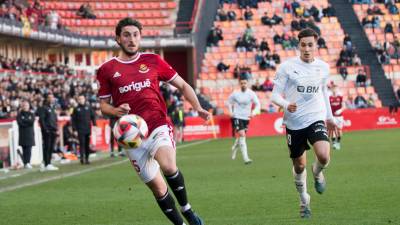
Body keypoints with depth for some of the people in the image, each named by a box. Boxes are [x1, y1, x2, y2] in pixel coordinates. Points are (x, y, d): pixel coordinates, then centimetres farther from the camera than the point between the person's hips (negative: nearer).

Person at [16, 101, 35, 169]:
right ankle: (25, 163, -2)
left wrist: (24, 120, -6)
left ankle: (28, 163, -6)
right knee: (24, 149, -3)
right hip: (23, 134, -1)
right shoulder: (20, 115, 6)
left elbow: (32, 122, -5)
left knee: (29, 149, -6)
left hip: (30, 134, 1)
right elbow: (20, 123, -9)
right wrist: (28, 122, -7)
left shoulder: (31, 114, 11)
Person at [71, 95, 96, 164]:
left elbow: (93, 116, 10)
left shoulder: (88, 107, 8)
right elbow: (73, 120, 1)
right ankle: (82, 158, -11)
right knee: (82, 144, -9)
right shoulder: (76, 109, 3)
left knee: (87, 145, 5)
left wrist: (94, 125, -1)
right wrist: (75, 130, -4)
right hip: (80, 130, -2)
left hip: (88, 130, 2)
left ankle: (87, 158, 12)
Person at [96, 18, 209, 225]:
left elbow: (182, 85, 11)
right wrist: (116, 111, -11)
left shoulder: (152, 61, 6)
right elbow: (103, 105, 12)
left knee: (168, 167, -30)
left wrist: (198, 108, -4)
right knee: (157, 187, 3)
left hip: (159, 126, -2)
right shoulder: (107, 70, 6)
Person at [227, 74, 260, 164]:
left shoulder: (251, 94, -6)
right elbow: (229, 102, 10)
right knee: (242, 136, -17)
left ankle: (234, 148, 50)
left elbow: (257, 104, -5)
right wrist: (231, 112, -1)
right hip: (237, 117, -3)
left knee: (240, 137, 16)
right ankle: (246, 158, -22)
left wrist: (253, 112, -22)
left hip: (246, 118, 3)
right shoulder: (235, 94, -6)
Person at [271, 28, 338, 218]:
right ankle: (304, 201, 35)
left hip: (316, 119, 1)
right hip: (294, 123, -1)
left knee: (324, 157, -24)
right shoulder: (287, 67, -7)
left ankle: (317, 173, 14)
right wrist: (286, 105, -28)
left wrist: (329, 117, 27)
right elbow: (275, 95, -7)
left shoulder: (323, 67, 4)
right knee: (299, 166, 10)